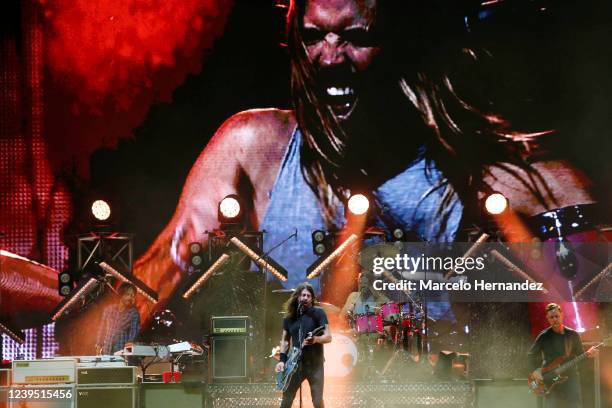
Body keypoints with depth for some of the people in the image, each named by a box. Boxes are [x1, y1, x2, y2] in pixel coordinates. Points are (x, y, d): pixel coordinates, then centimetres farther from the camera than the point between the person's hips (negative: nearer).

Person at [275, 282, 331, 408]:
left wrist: (316, 339, -30)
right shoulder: (289, 317, 7)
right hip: (295, 364, 3)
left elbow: (328, 337, -9)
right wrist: (282, 360, 2)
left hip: (315, 364, -3)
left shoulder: (318, 313, -4)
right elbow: (285, 340, 15)